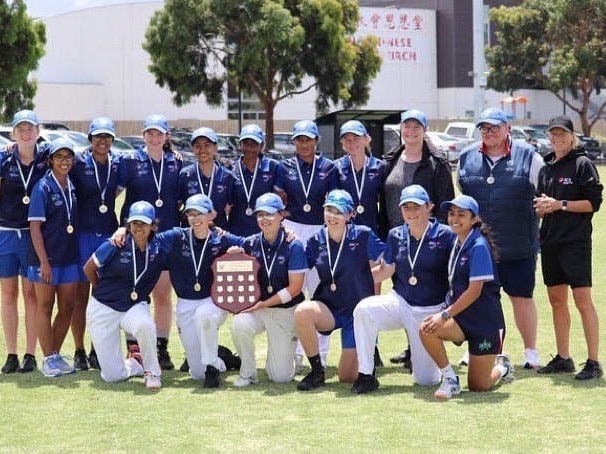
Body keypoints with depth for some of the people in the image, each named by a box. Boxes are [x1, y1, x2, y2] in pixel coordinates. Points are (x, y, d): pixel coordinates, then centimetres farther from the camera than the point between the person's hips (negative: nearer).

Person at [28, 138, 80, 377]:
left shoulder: (72, 187, 8)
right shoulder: (43, 187, -10)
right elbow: (35, 226, -12)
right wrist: (44, 261, -17)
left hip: (69, 257, 6)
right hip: (46, 258, -6)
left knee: (67, 308, 8)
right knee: (45, 307, 3)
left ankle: (56, 355, 21)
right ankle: (48, 359, 8)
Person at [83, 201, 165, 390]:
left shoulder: (158, 249, -5)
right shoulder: (115, 246, -12)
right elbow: (89, 269, 3)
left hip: (135, 307, 1)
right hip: (103, 308, -1)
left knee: (145, 325, -39)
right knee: (113, 375, -6)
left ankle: (152, 372, -13)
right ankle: (138, 363, 29)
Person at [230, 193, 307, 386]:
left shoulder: (293, 246, -11)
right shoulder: (250, 244, 0)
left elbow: (294, 289, -12)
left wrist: (263, 304, -16)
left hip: (286, 312, -3)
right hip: (256, 307, 3)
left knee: (280, 377, -4)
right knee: (239, 324, -34)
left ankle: (289, 352, 32)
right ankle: (248, 373, -9)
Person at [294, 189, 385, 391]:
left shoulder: (363, 236, -8)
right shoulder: (316, 241, 1)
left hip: (358, 312, -2)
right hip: (329, 309, 2)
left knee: (347, 376, -2)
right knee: (303, 311, -34)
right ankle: (316, 371, -15)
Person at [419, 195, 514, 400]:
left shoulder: (479, 246, -16)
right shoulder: (457, 243, 7)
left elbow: (475, 291, -21)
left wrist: (445, 315, -23)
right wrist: (445, 313, 5)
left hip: (484, 321, -6)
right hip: (461, 317, 7)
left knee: (478, 386, 0)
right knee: (426, 329, -26)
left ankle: (502, 367, 34)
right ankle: (450, 379, -8)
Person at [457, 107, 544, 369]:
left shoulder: (528, 157, 0)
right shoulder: (467, 158, 9)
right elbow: (460, 196, 20)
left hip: (519, 246, -2)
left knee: (522, 297, 4)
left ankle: (531, 352, 14)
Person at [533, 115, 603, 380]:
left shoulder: (582, 164, -4)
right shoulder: (546, 168, 15)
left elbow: (593, 203, -9)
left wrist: (559, 204, -14)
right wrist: (541, 207, -1)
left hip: (576, 241, -7)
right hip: (550, 240, 7)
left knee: (582, 299, -10)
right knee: (556, 300, 10)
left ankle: (593, 362, -8)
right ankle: (563, 358, 19)